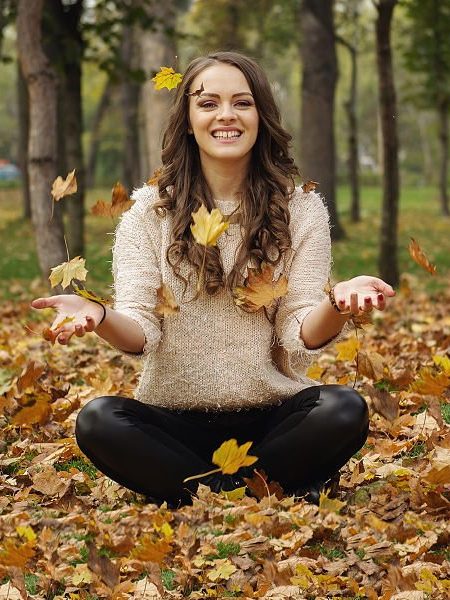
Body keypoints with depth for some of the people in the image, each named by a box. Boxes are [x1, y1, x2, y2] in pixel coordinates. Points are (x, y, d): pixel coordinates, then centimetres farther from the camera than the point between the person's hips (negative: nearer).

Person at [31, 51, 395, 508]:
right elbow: (140, 333, -7)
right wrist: (99, 318, -31)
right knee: (97, 421, -29)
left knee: (344, 410, -29)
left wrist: (337, 304, -29)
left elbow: (301, 337, -6)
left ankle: (204, 496, -12)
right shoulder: (148, 211, 3)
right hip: (174, 420, 0)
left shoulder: (300, 210, 3)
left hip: (272, 417, 0)